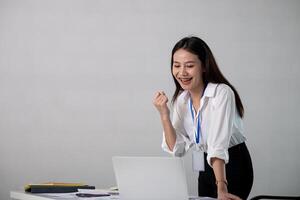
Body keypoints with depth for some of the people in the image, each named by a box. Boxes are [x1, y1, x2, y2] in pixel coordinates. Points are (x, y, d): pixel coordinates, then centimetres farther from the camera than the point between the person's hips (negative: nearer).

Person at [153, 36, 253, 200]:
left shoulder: (222, 93, -21)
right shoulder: (180, 100, -1)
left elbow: (218, 144, -33)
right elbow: (176, 149, -4)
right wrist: (164, 115, -15)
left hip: (233, 167, -6)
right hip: (206, 169, 6)